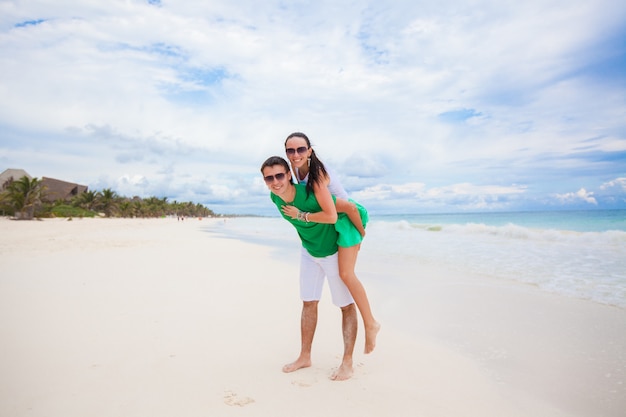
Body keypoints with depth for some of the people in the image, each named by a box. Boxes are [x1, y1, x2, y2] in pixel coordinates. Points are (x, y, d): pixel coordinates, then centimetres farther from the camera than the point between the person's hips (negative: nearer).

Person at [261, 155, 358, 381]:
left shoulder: (310, 194, -32)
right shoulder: (275, 198, -11)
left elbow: (332, 216, -39)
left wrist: (301, 215, -30)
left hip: (333, 251, -6)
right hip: (309, 252, 7)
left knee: (346, 305, 2)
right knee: (308, 302, 12)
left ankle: (347, 362, 12)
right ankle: (305, 356, 25)